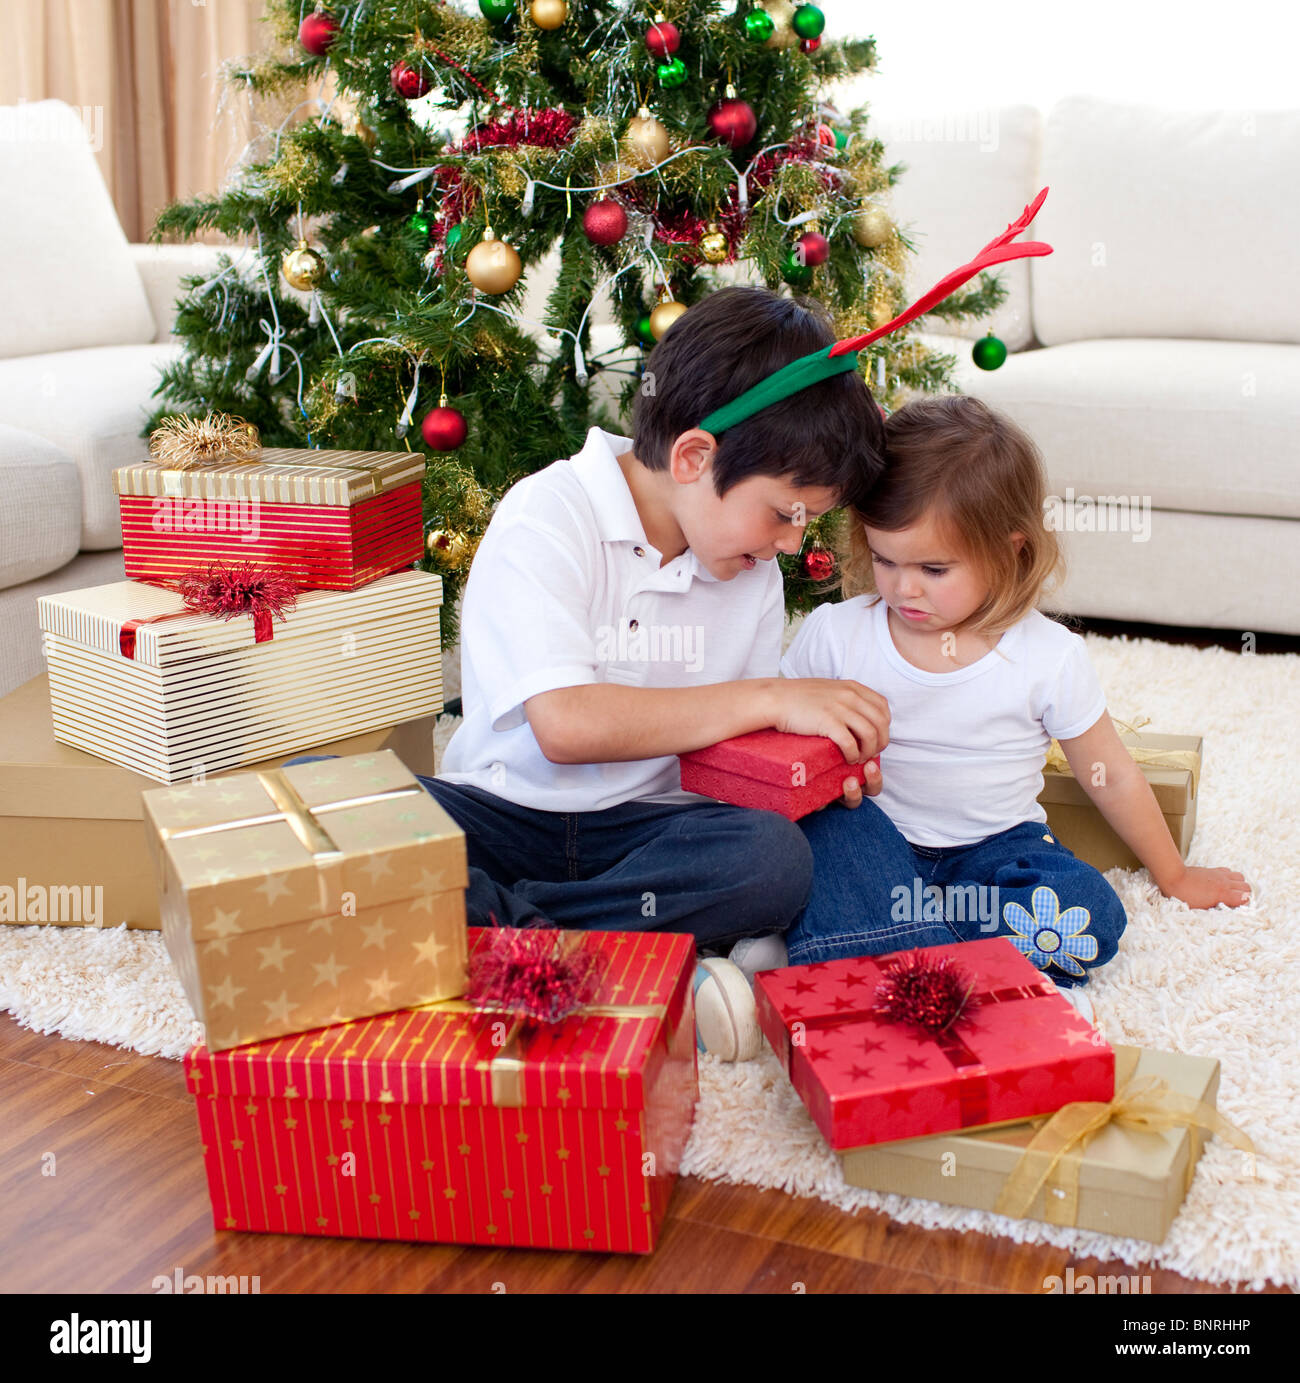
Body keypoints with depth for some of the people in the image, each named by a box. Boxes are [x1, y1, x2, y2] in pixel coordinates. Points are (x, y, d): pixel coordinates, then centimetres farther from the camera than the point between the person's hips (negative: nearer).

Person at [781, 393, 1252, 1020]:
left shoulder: (1049, 656, -8)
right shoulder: (833, 634, -7)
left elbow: (1110, 775, 4)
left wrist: (1174, 876, 14)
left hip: (996, 847, 0)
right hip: (876, 836, 0)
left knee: (1092, 913, -28)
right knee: (832, 828, -33)